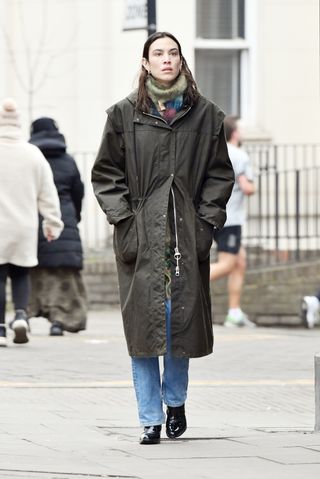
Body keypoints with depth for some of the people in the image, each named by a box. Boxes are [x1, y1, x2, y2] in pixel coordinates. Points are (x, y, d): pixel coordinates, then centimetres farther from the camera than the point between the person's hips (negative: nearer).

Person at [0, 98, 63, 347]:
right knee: (20, 273, 14)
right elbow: (48, 193, 5)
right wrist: (53, 223, 13)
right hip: (25, 228, 2)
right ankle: (21, 313, -9)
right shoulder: (33, 154, 2)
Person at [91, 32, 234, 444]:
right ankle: (150, 419, 3)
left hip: (187, 235, 1)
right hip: (140, 236, -1)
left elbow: (220, 174, 10)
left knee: (182, 317, 3)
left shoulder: (205, 115, 7)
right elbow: (106, 174, 6)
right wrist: (124, 221, -4)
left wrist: (206, 223, 0)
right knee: (143, 324, -3)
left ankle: (175, 401, 26)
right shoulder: (124, 115, 4)